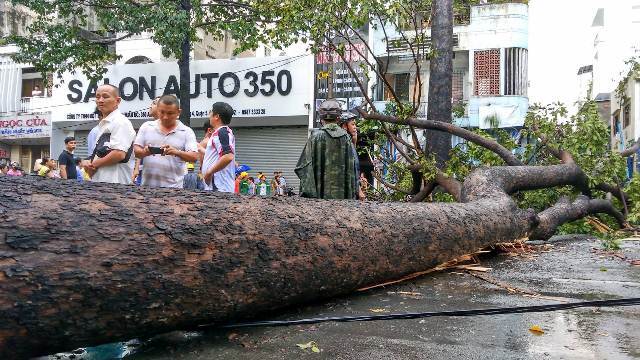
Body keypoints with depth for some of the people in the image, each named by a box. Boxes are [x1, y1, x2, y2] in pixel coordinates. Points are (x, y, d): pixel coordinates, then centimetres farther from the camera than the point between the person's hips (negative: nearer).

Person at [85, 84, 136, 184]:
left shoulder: (120, 122, -9)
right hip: (98, 181, 9)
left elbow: (119, 154, -21)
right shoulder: (102, 124, 21)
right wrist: (90, 168, 5)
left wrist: (95, 164, -7)